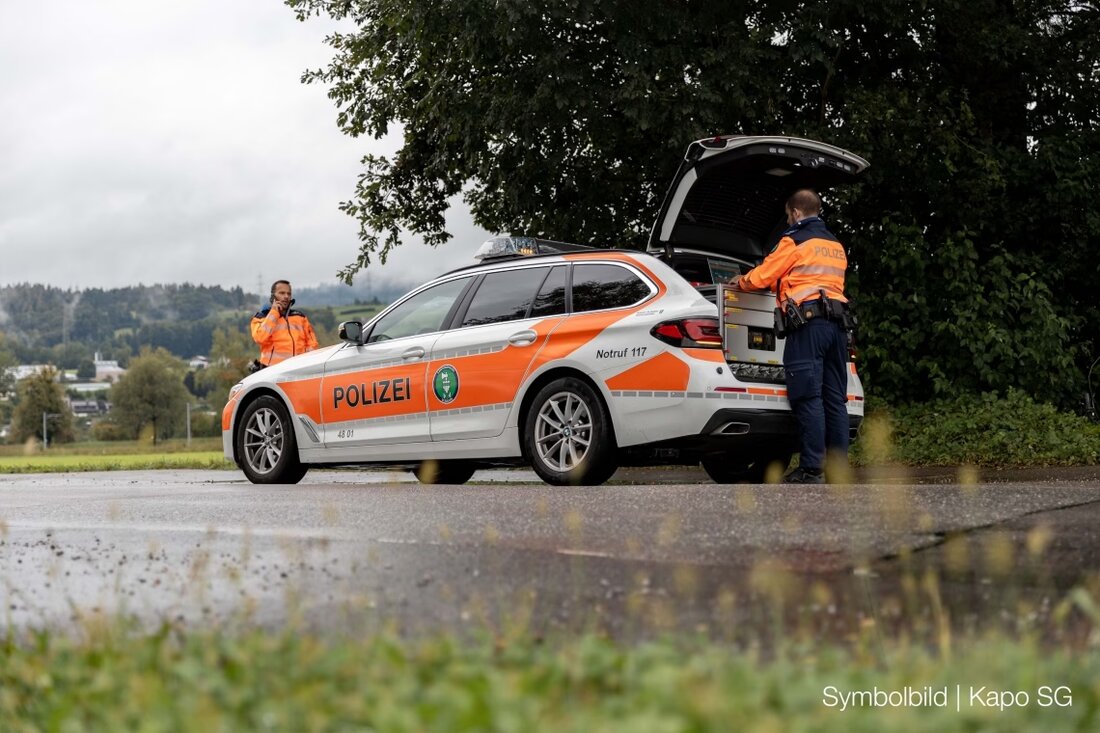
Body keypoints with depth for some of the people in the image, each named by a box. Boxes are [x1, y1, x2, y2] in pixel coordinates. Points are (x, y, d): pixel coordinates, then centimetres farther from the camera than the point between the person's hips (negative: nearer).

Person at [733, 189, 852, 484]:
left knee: (808, 398, -10)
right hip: (838, 323, 8)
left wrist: (741, 281, 23)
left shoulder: (794, 241, 1)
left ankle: (811, 469, -14)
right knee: (835, 398, 7)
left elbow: (763, 276, 1)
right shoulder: (836, 246, 24)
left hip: (807, 324, -7)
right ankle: (839, 469, 5)